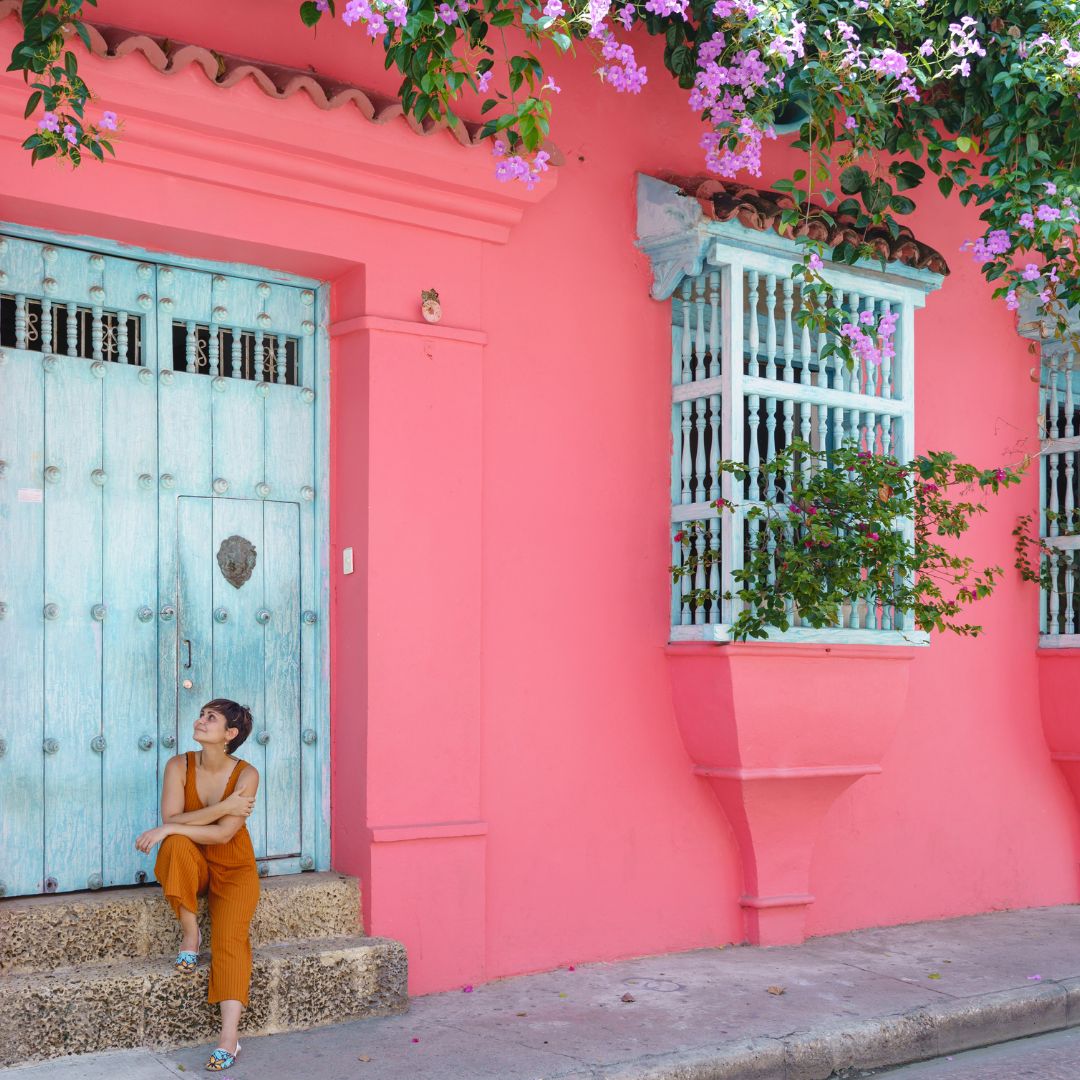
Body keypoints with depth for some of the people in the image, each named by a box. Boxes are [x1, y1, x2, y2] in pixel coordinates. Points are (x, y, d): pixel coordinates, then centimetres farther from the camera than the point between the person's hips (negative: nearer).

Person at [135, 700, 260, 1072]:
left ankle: (229, 1038, -29)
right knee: (178, 843, -33)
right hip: (190, 868, 2)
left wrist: (168, 829, -27)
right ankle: (189, 933, -17)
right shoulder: (179, 766, -9)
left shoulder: (246, 775, -14)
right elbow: (171, 819, -21)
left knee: (230, 936, -23)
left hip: (234, 868, -1)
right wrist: (224, 806, -26)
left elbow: (222, 834, -23)